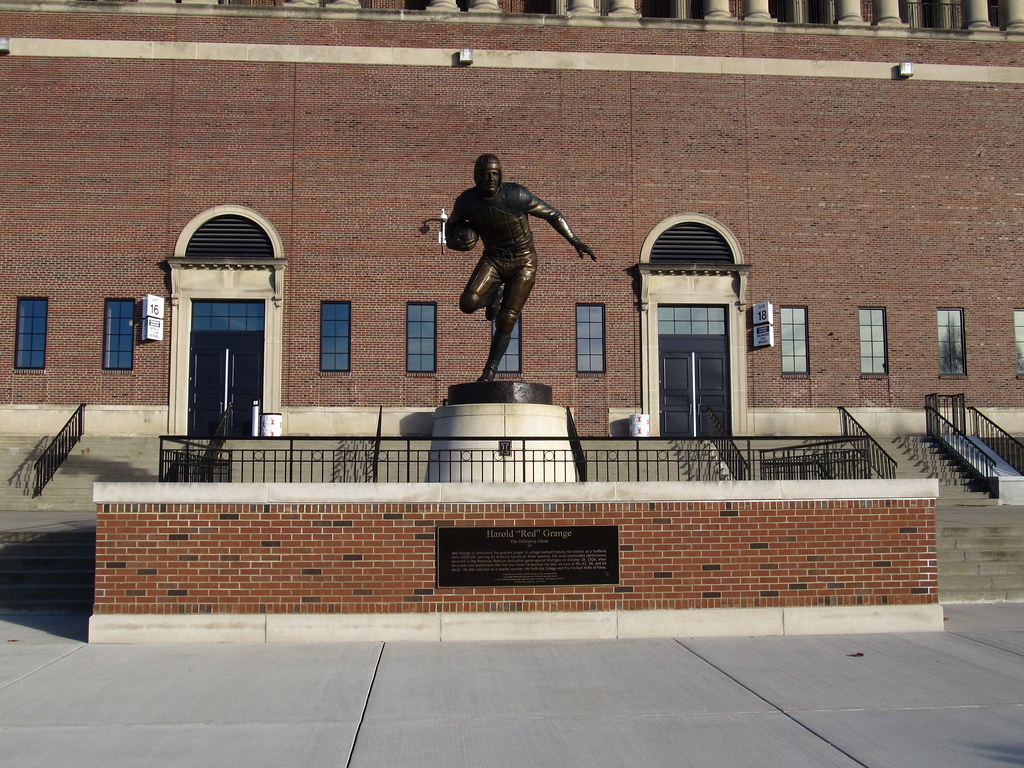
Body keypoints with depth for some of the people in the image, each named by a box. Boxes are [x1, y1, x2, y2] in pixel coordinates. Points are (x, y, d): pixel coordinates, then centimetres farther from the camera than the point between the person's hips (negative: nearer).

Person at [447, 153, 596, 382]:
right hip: (493, 260, 3)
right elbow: (452, 224, 7)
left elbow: (552, 214, -11)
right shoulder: (466, 201, -13)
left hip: (524, 262, -3)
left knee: (506, 321, -7)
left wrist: (575, 242, -14)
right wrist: (453, 239, -16)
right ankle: (494, 296, 16)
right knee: (467, 304, -19)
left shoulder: (517, 196, -22)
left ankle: (490, 370, 11)